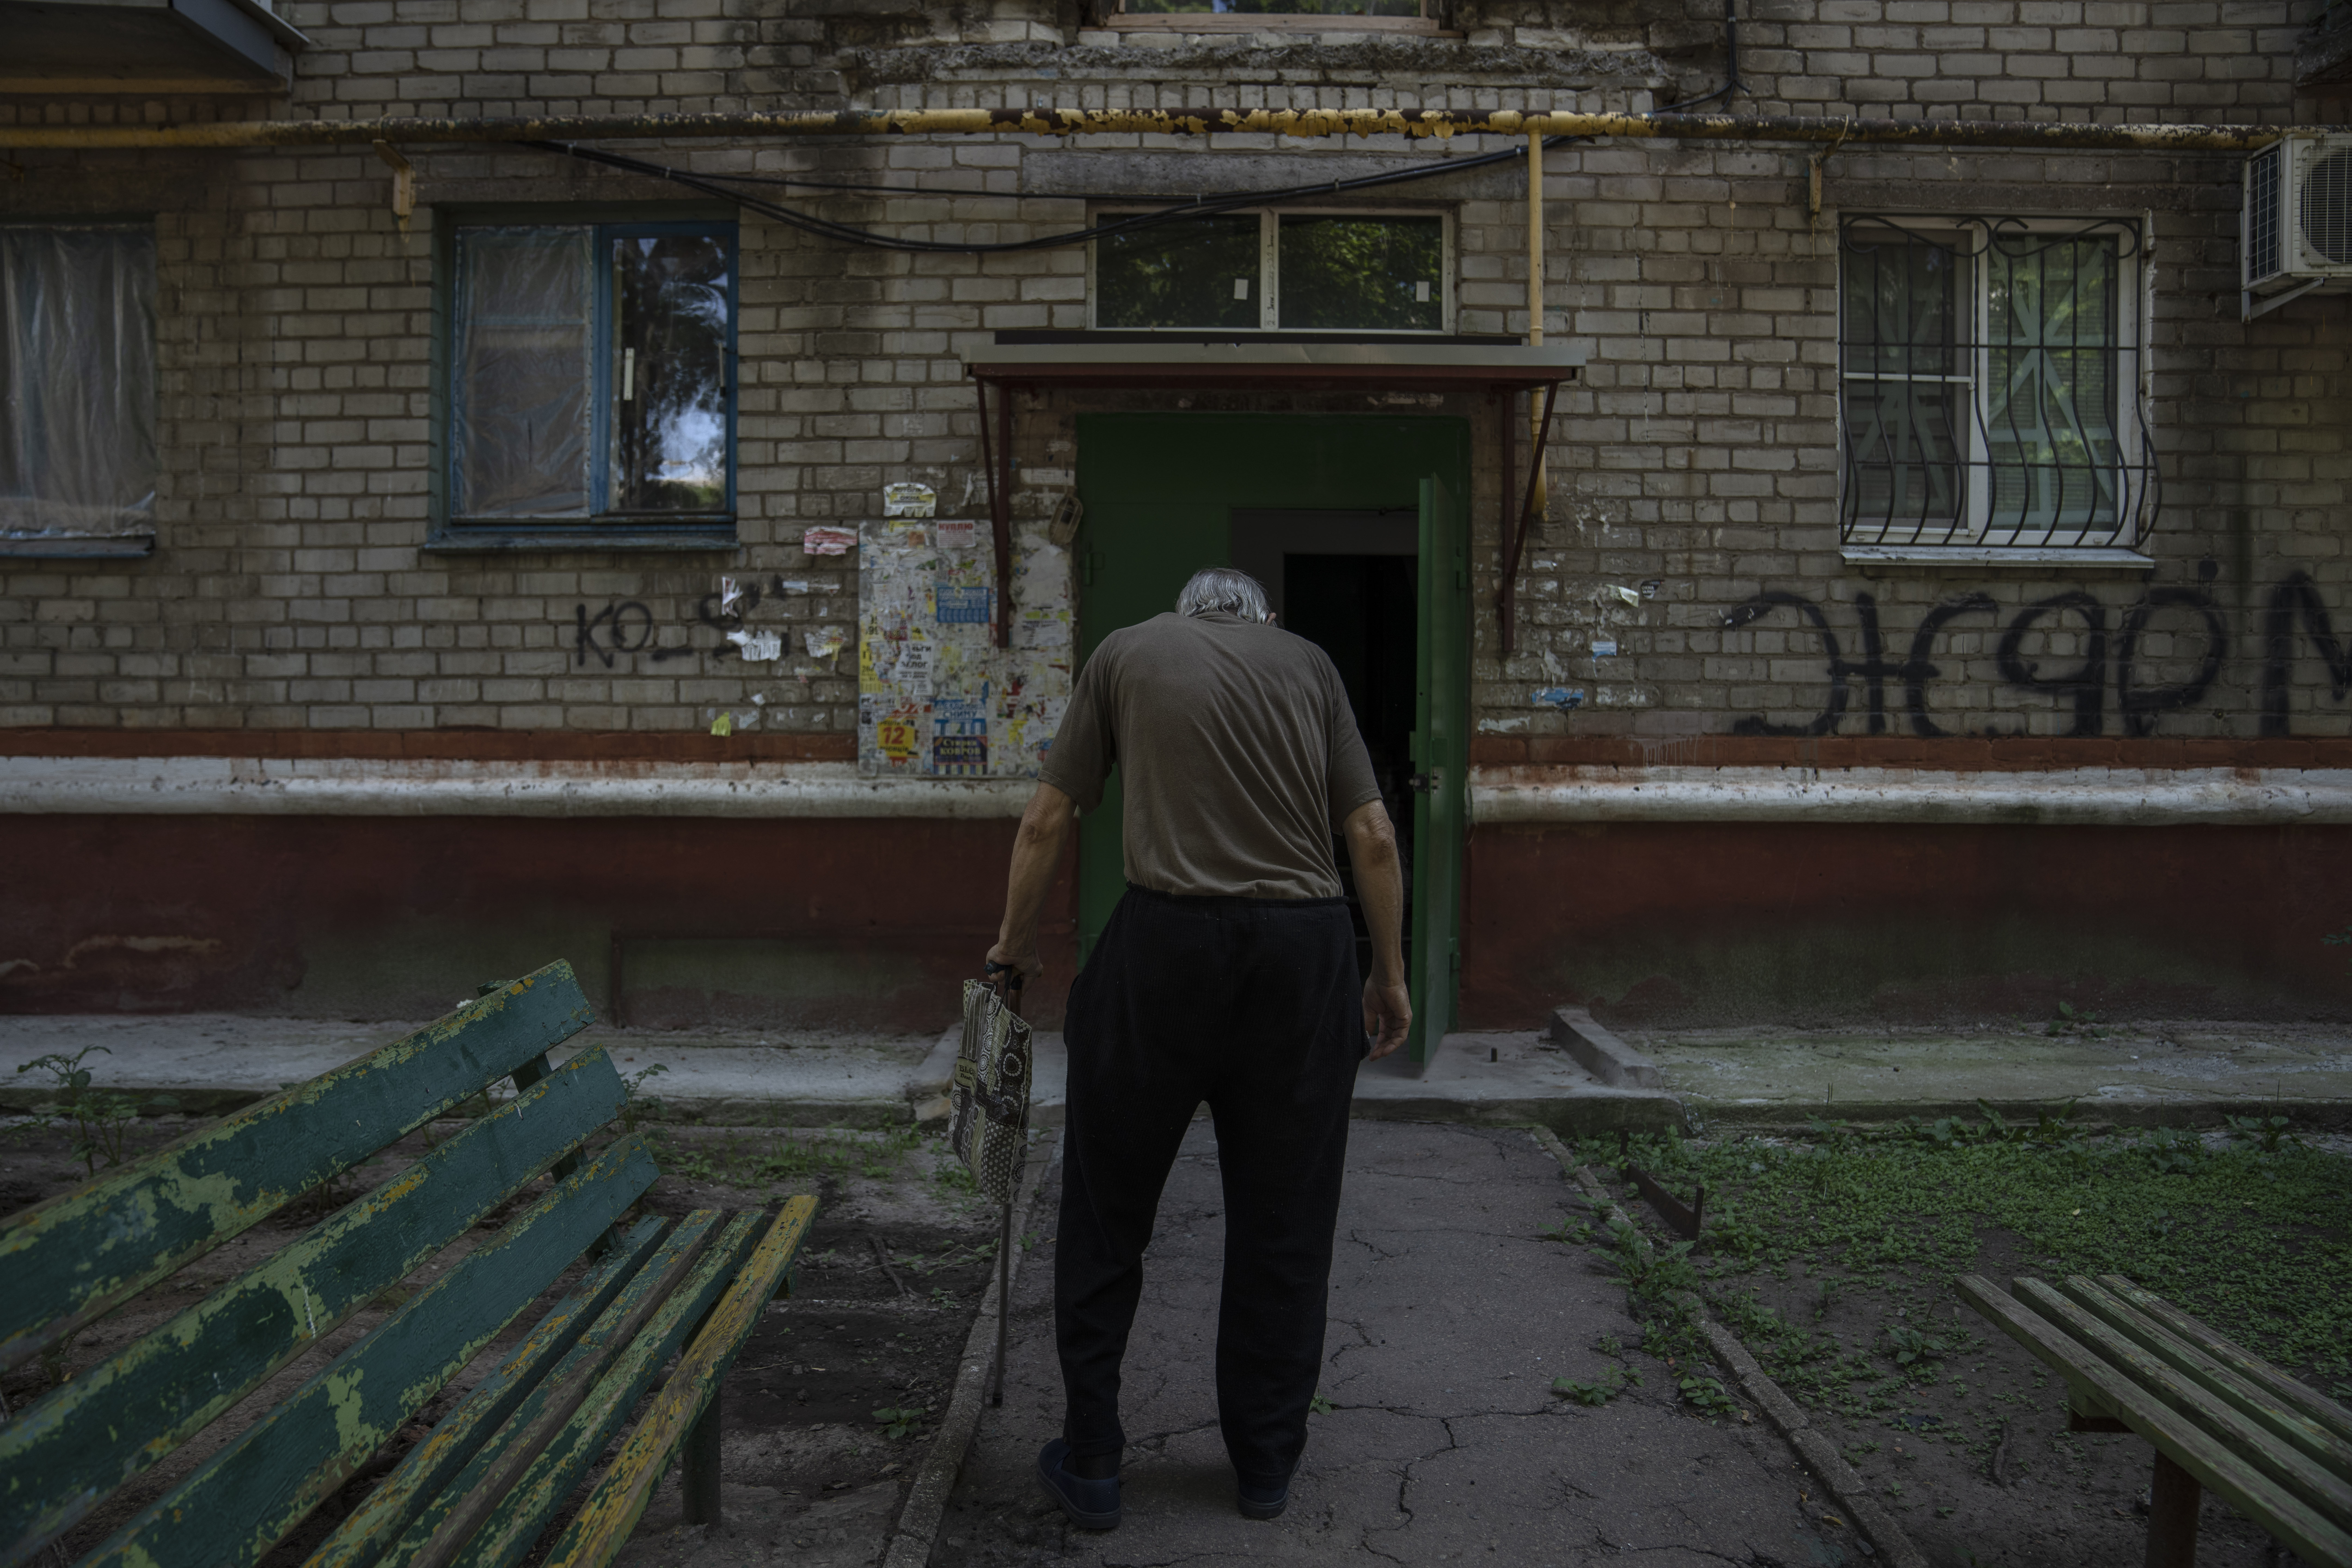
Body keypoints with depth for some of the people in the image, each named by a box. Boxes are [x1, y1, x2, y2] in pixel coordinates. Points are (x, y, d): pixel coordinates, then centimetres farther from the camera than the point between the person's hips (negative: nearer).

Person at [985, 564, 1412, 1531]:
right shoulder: (1309, 661, 17)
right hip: (1307, 950, 2)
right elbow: (1374, 838, 10)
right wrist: (1391, 976, 18)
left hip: (1168, 941, -2)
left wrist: (1014, 943, 24)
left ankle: (1091, 1461, 20)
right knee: (1284, 1224, 15)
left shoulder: (1127, 651, 14)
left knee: (1108, 1211, 13)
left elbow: (1046, 821, 12)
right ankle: (1265, 1466, 26)